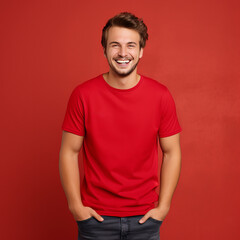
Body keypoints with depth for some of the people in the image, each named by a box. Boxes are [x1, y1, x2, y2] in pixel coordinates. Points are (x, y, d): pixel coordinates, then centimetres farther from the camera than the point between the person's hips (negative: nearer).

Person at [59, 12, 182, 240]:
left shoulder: (160, 95, -5)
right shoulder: (83, 95, -8)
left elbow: (172, 153, 1)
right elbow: (69, 152, -3)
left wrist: (163, 206, -2)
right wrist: (76, 206, -5)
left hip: (145, 217, 1)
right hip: (96, 217, -1)